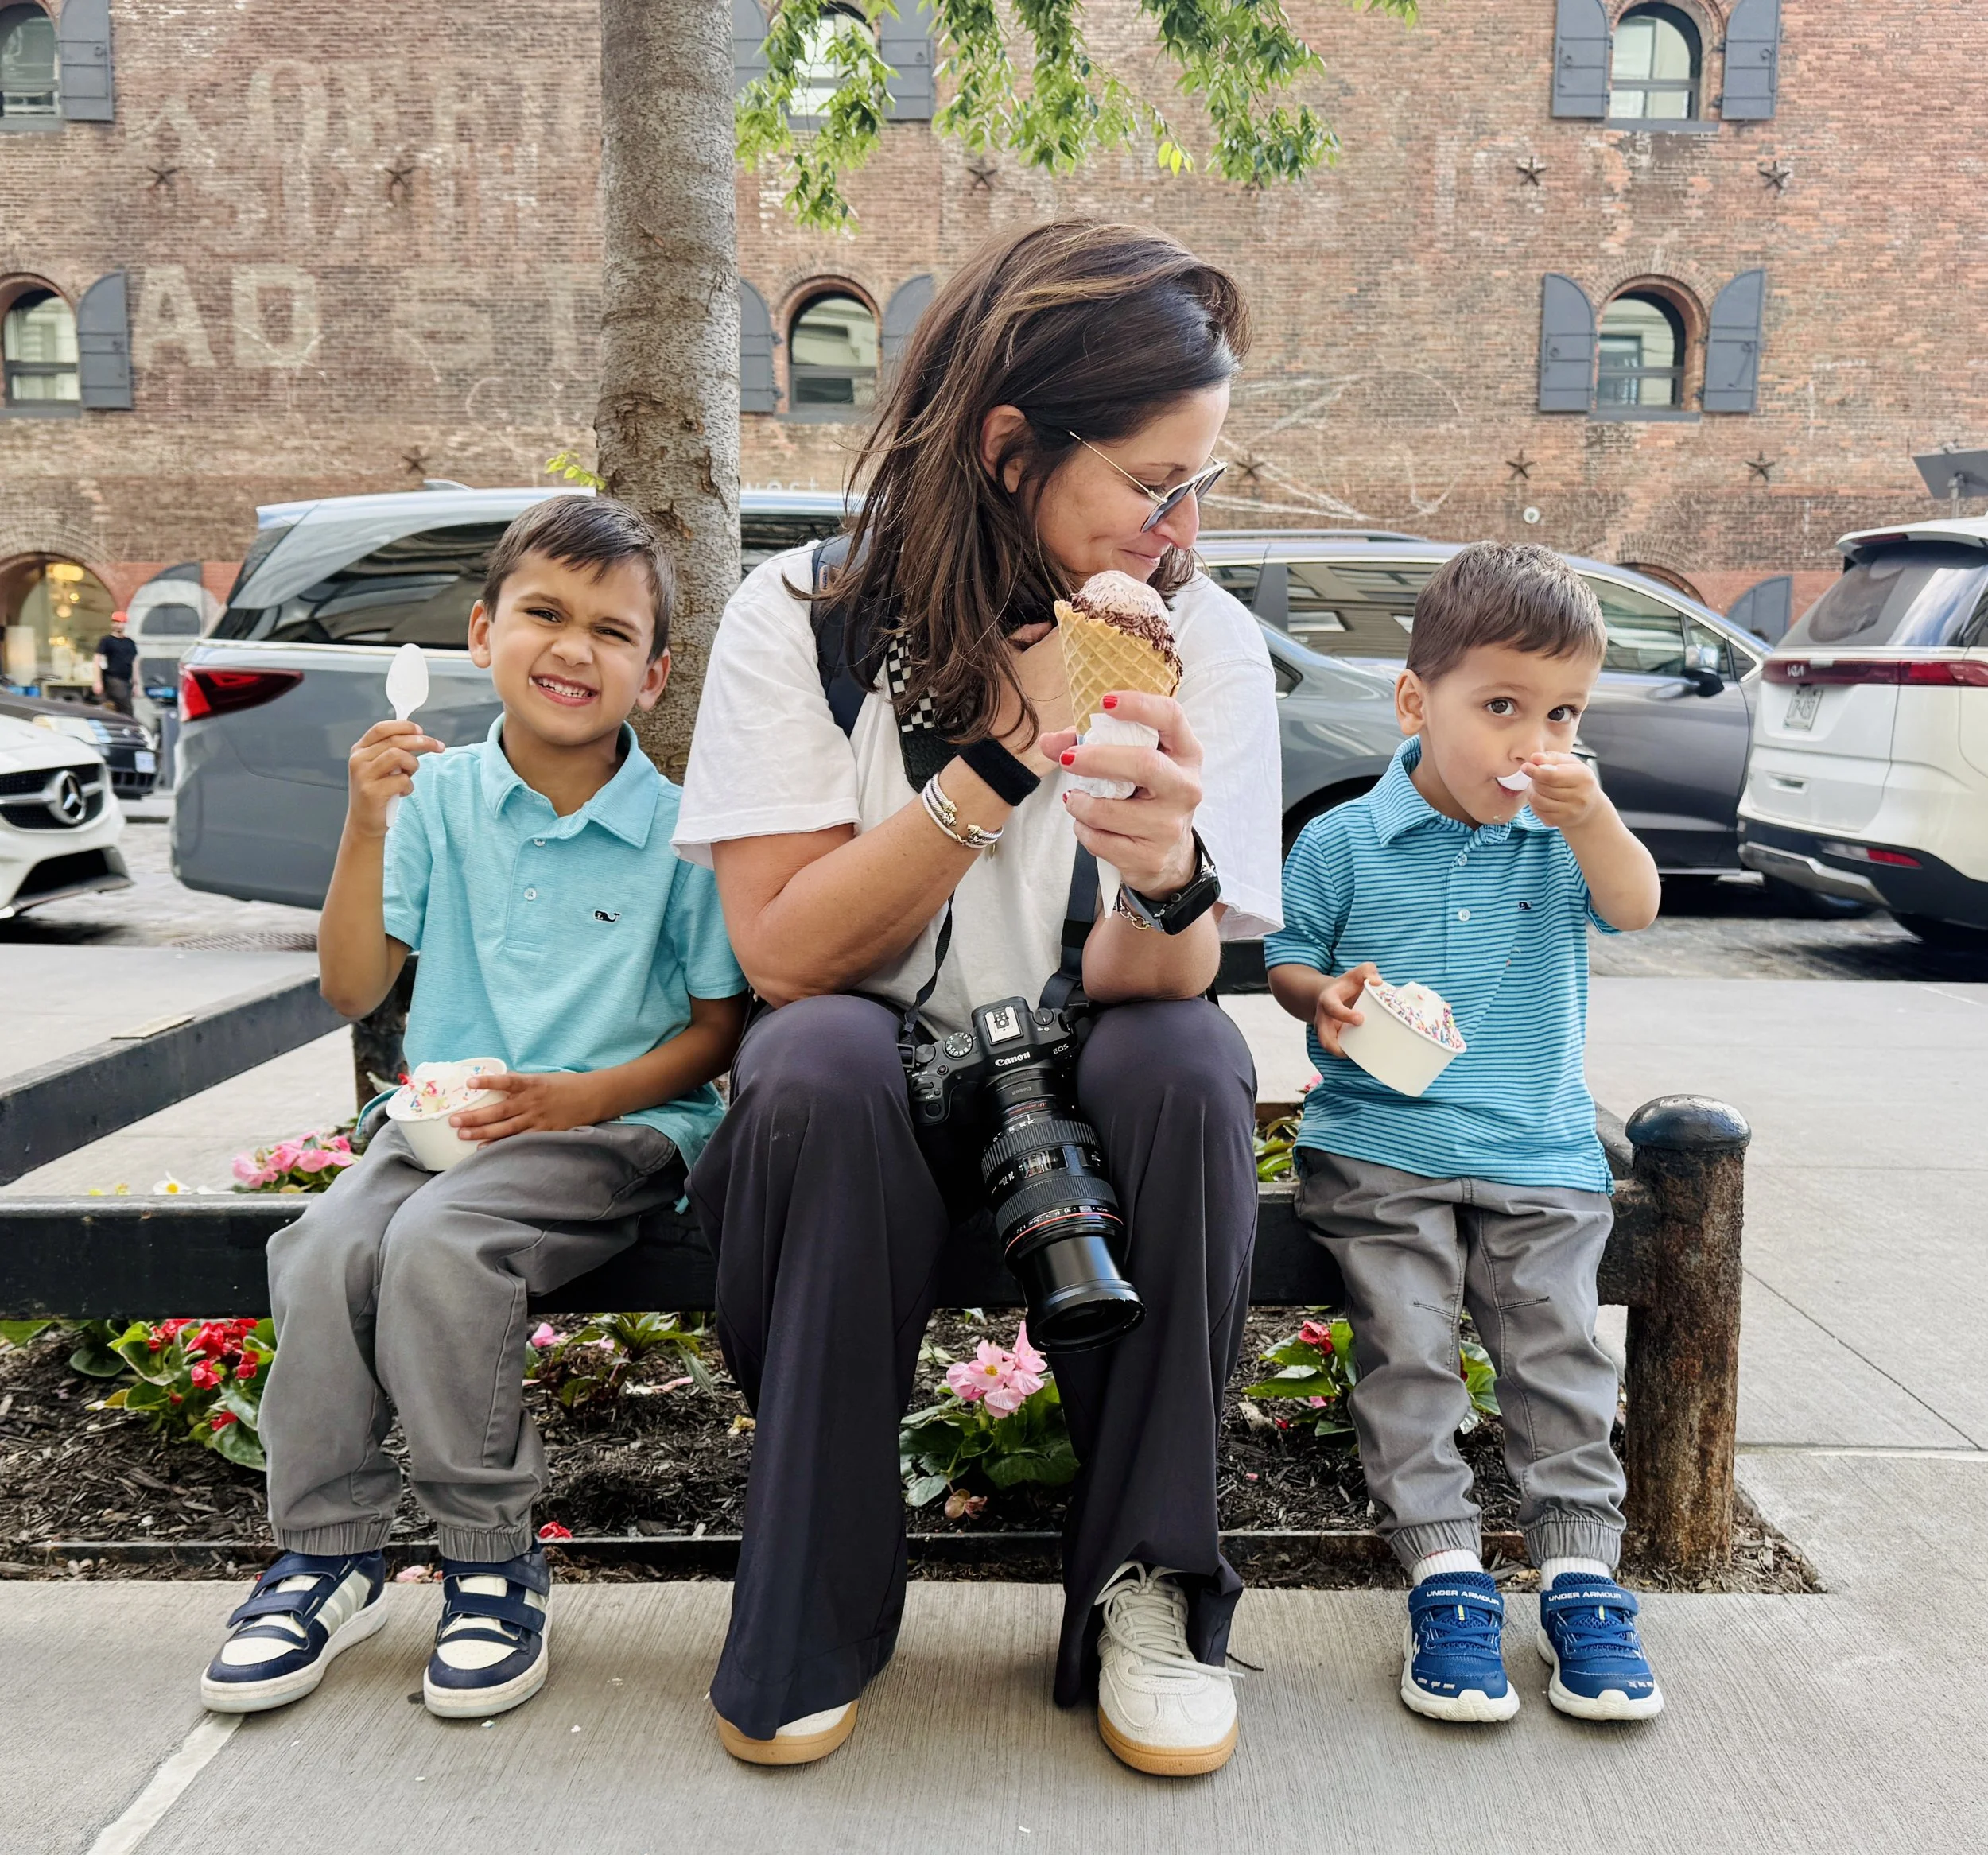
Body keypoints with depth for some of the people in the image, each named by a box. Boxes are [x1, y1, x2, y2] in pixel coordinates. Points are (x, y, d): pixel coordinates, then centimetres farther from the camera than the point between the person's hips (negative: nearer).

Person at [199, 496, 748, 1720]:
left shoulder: (682, 829, -3)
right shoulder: (437, 799, 5)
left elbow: (720, 1030, -1)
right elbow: (355, 989, 2)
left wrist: (585, 1095, -15)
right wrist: (366, 831, -11)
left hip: (616, 1126, -4)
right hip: (443, 1116, 4)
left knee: (441, 1243, -29)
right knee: (326, 1250, -23)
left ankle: (494, 1562, -11)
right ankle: (330, 1555, -2)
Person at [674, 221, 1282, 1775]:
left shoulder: (1208, 643, -6)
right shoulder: (802, 615, -10)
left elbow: (1149, 984, -13)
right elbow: (783, 949, -17)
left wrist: (1165, 872, -37)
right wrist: (1003, 750, -26)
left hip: (1086, 1100, 2)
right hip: (869, 1107, -1)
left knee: (1190, 1059, -30)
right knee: (818, 1063, -33)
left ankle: (1146, 1583, -11)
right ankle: (812, 1603, -13)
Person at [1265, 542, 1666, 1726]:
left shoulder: (1567, 834, 6)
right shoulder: (1344, 843, 0)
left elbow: (1637, 909, -10)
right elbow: (1288, 963, 7)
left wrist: (1591, 815, -27)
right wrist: (1325, 1000, -15)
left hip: (1540, 1152, 2)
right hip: (1379, 1148, -1)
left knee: (1557, 1345, -4)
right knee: (1408, 1346, -10)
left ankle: (1581, 1571, 7)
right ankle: (1447, 1573, -3)